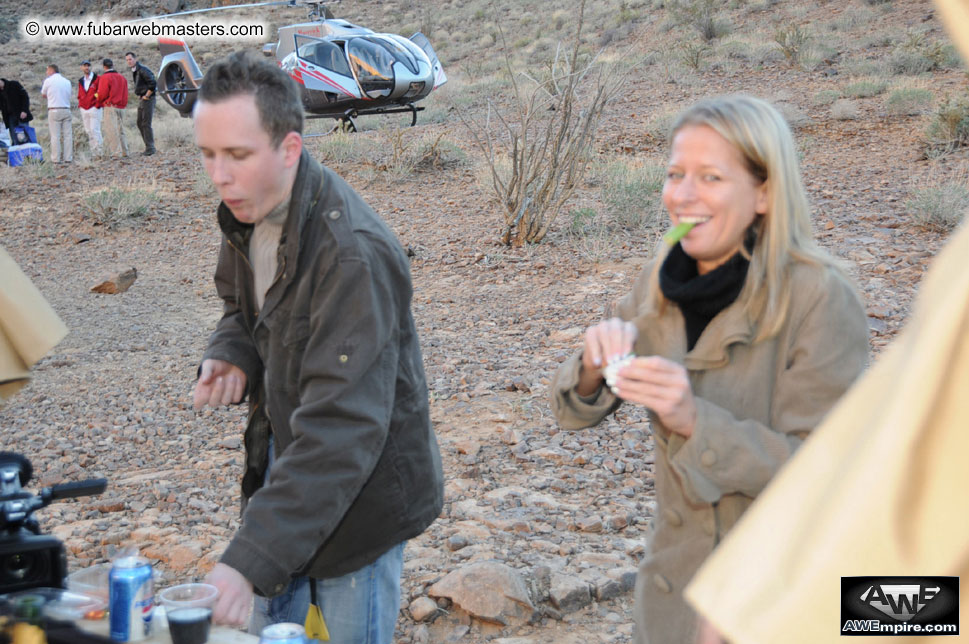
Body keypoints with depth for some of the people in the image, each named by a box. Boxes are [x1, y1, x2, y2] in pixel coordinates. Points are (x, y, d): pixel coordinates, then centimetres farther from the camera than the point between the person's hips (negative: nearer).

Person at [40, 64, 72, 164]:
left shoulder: (48, 81, -1)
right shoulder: (67, 82, 11)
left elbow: (43, 95, 10)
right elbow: (68, 95, 14)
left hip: (54, 110, -4)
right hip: (66, 110, 4)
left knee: (55, 136, -3)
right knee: (68, 135, 5)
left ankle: (56, 159, -4)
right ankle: (68, 158, 4)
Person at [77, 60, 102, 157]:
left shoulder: (97, 78, -3)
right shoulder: (80, 81, 14)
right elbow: (80, 95, 20)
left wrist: (97, 105, -13)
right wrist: (80, 106, 7)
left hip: (94, 108, -6)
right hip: (84, 109, 6)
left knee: (95, 130, -12)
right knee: (88, 131, 6)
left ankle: (99, 151, -9)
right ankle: (93, 152, 9)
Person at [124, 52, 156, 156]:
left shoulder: (142, 70, -16)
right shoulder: (134, 71, 13)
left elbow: (153, 83, -24)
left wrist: (147, 96, -16)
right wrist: (139, 96, 13)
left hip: (147, 99, -10)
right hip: (141, 100, 10)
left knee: (146, 124, -10)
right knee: (140, 123, 11)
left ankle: (150, 148, -5)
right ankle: (149, 147, 16)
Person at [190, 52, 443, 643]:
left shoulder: (352, 253, -32)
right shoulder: (248, 210, -5)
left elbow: (341, 428, -37)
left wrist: (248, 561, -42)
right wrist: (230, 354, -9)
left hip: (362, 489, -8)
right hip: (282, 457, 8)